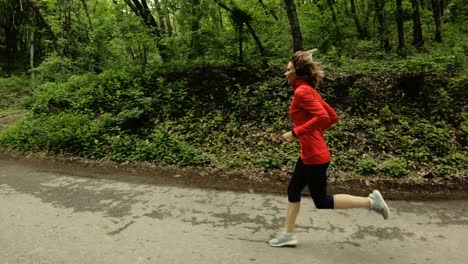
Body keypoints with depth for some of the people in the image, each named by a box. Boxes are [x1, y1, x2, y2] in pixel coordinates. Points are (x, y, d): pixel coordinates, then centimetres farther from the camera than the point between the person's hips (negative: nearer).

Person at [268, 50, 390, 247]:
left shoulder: (302, 92, -17)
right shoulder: (309, 91, 11)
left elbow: (322, 117, -29)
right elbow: (332, 117, 14)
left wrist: (295, 133, -23)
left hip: (314, 156, -10)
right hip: (309, 154, 10)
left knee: (322, 202, 4)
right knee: (293, 190, 17)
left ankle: (370, 201, 9)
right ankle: (287, 234, 27)